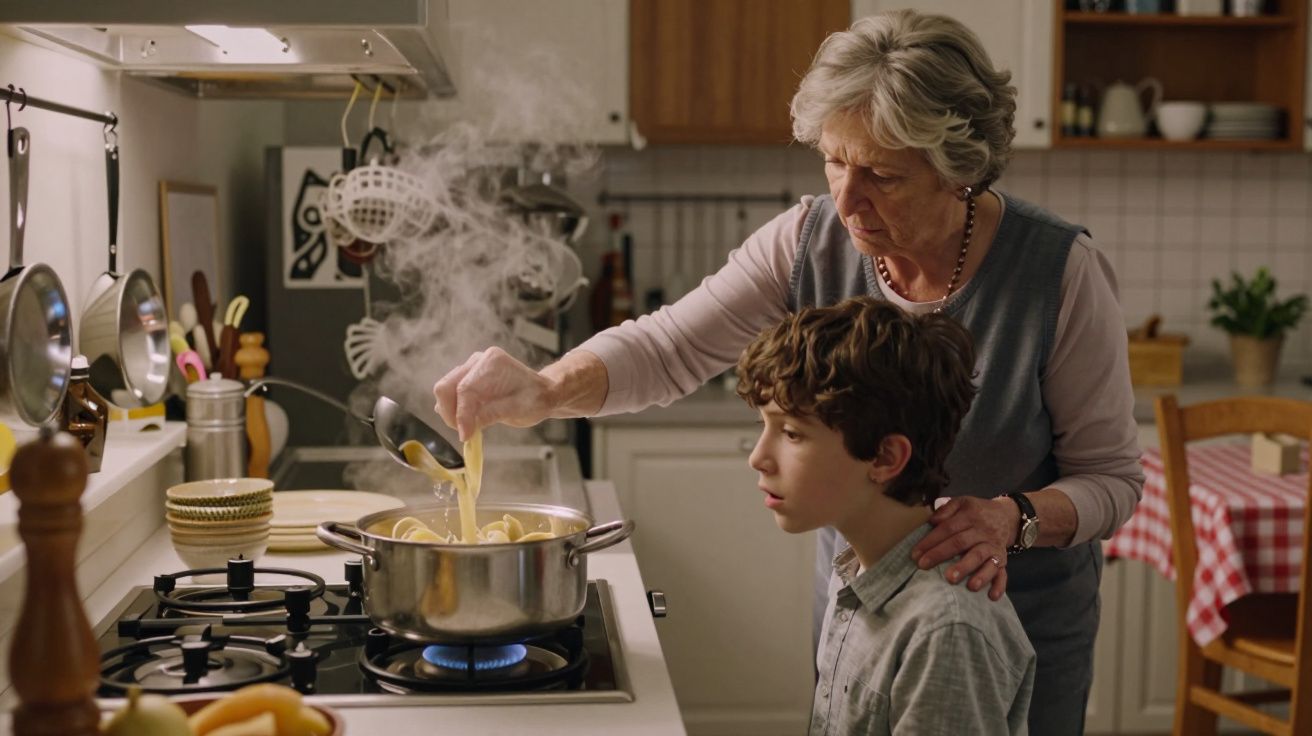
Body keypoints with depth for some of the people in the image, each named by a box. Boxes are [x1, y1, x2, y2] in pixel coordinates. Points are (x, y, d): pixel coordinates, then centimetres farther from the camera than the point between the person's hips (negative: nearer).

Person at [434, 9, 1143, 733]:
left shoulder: (1061, 271, -22)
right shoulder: (810, 240, -14)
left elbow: (1112, 476, -14)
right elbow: (665, 348, -14)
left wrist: (1012, 518, -34)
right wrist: (544, 390, -33)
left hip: (1023, 622, -2)